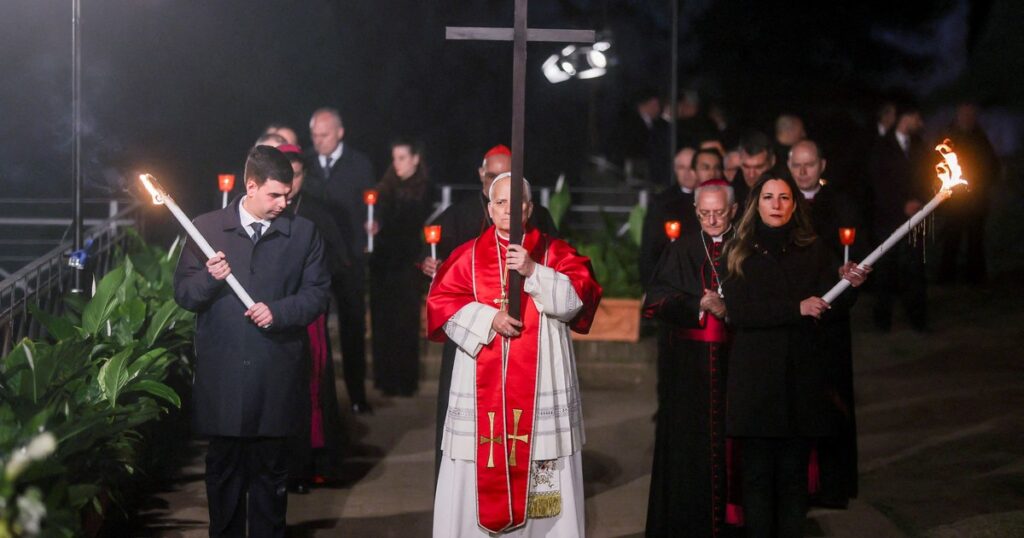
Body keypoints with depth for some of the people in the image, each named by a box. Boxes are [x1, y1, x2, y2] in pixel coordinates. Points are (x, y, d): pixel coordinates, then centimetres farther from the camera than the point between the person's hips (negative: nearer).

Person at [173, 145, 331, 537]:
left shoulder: (303, 233, 4)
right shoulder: (207, 228, 3)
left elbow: (317, 295, 3)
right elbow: (183, 295, 3)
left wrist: (279, 311, -13)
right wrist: (210, 279, -17)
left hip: (276, 376, 0)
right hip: (221, 375, 0)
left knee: (271, 469, 9)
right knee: (223, 468, 9)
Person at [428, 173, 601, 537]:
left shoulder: (554, 253, 6)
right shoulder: (468, 256, 8)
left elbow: (577, 298, -6)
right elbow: (441, 303, 0)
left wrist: (533, 272, -17)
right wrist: (488, 318, -12)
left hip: (540, 383, -1)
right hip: (482, 383, 1)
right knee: (479, 468, 0)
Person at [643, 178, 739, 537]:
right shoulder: (681, 251, 9)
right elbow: (656, 302, 0)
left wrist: (728, 309, -16)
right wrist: (699, 305, -12)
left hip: (733, 361, -1)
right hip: (689, 366, 1)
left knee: (729, 446, -2)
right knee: (685, 446, 0)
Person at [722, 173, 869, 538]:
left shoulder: (813, 251, 9)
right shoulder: (739, 252, 4)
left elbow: (827, 308, 2)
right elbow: (737, 311, -8)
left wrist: (847, 284, -18)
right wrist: (796, 308, -16)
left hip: (802, 376, 2)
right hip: (755, 375, -1)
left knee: (794, 474, 4)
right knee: (757, 473, -1)